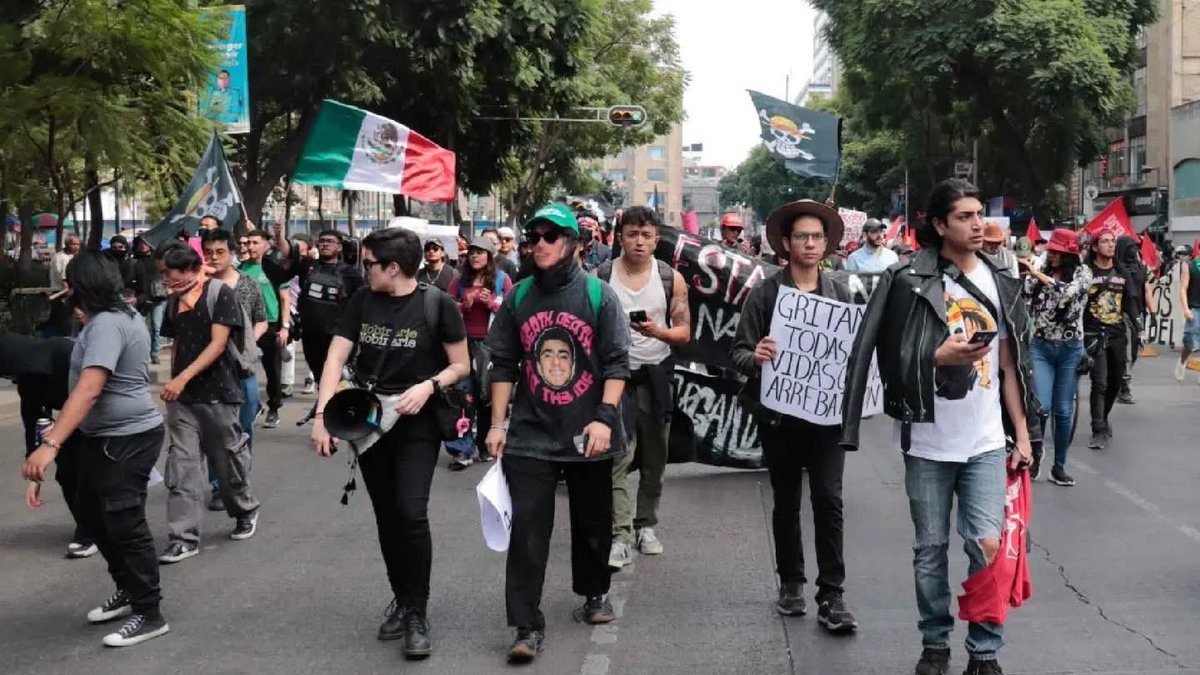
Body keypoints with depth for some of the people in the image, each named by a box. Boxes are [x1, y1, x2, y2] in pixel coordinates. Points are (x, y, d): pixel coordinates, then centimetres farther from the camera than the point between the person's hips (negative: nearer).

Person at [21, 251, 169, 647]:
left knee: (124, 524, -3)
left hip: (125, 439, -11)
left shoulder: (105, 324, -23)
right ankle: (128, 590, 32)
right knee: (90, 512, 19)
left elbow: (89, 389, -34)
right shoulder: (121, 315, 10)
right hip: (104, 437, 11)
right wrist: (85, 324, 30)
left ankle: (148, 614, 8)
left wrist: (51, 443, -40)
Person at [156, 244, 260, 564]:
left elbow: (218, 344, -16)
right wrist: (173, 384, 10)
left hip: (218, 394, -5)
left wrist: (183, 378, -24)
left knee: (229, 459, 9)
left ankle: (246, 511, 34)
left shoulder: (221, 294, -10)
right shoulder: (174, 302, 10)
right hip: (182, 398, 5)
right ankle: (184, 537, 0)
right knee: (181, 466, -2)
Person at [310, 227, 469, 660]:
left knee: (411, 512, -17)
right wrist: (322, 415, -15)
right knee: (386, 516, 11)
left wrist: (429, 385, -23)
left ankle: (417, 613, -4)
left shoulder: (436, 304, -11)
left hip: (417, 423, -4)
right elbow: (336, 358, -4)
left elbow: (461, 366, -4)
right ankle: (401, 600, 27)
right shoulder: (362, 301, 0)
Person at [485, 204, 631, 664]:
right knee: (527, 531, -5)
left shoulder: (599, 294, -4)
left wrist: (604, 417, -16)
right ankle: (527, 625, 0)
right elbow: (503, 364, 7)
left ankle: (594, 593, 39)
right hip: (530, 436, 1)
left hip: (587, 435, -1)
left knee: (593, 523, 15)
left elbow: (617, 362, -6)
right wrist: (498, 423, 3)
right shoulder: (518, 297, 4)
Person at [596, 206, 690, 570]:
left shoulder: (671, 279, 1)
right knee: (618, 457, -11)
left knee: (654, 458, 11)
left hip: (656, 374, 3)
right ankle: (620, 536, -12)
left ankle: (646, 524, 25)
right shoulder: (600, 277, -3)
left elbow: (684, 333, 1)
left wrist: (658, 331, -17)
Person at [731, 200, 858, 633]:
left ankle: (831, 596, 0)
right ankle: (790, 583, 26)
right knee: (786, 501, 12)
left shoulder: (841, 292, 5)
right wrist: (755, 357, -25)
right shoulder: (765, 293, -1)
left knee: (829, 500, -6)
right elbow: (739, 352, -2)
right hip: (779, 414, 0)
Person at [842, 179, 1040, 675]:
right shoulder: (910, 281, -7)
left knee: (989, 546, -2)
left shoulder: (1000, 281, 6)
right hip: (929, 442, -2)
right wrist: (940, 357, -23)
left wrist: (1023, 433, 7)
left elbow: (1008, 364, 9)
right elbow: (892, 359, -7)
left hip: (986, 440, 2)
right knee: (930, 548, 9)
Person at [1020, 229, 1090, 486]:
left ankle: (1059, 466, 17)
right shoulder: (1040, 272, 3)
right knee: (1040, 406, -9)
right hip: (1041, 346, 1)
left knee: (1064, 410, 5)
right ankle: (1034, 458, 14)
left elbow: (1068, 292, -23)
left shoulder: (1082, 272, -3)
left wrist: (1036, 274, -25)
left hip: (1070, 349, -1)